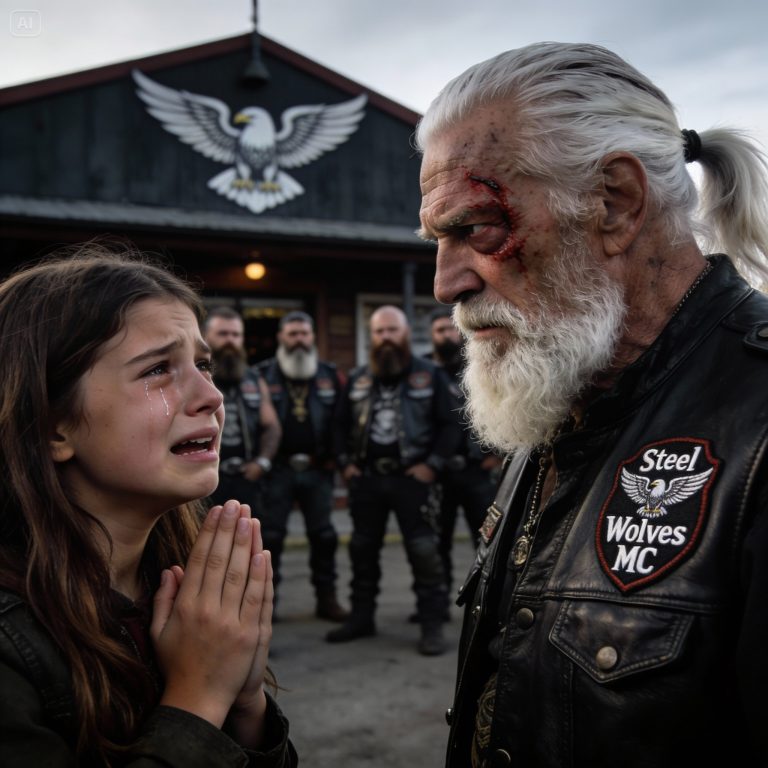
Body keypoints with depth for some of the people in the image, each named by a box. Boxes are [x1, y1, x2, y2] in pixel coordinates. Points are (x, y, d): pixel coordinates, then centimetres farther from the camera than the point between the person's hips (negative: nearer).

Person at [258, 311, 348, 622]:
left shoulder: (329, 374, 7)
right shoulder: (264, 374, 0)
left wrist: (334, 458, 2)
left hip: (317, 469, 2)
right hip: (278, 468, -2)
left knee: (324, 535, 8)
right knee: (270, 535, 2)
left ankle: (326, 598, 18)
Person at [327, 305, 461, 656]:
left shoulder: (429, 374, -2)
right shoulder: (357, 379, 11)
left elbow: (450, 424, -4)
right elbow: (343, 425, 17)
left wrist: (432, 464, -11)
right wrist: (345, 463, 7)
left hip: (411, 477, -4)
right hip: (366, 478, 4)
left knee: (423, 550, -6)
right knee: (363, 549, 12)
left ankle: (432, 625, 2)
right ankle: (361, 617, 25)